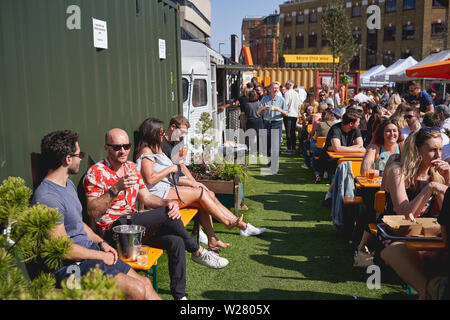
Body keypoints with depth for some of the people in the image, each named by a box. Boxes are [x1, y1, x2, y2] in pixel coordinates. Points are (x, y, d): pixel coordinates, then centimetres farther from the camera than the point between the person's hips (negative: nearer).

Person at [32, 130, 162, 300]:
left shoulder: (68, 184, 11)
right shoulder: (47, 198, -22)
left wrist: (100, 242, 7)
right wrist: (101, 256, -11)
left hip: (90, 251, 9)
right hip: (70, 265, -9)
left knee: (145, 283, 2)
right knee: (136, 289, -18)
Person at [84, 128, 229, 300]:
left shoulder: (131, 167, 14)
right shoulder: (96, 172, -7)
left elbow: (146, 198, 14)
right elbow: (93, 211, -17)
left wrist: (168, 203, -7)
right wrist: (116, 188, -29)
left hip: (134, 225, 7)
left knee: (175, 241, -18)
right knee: (166, 214, -26)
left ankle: (179, 295, -6)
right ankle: (198, 252, -5)